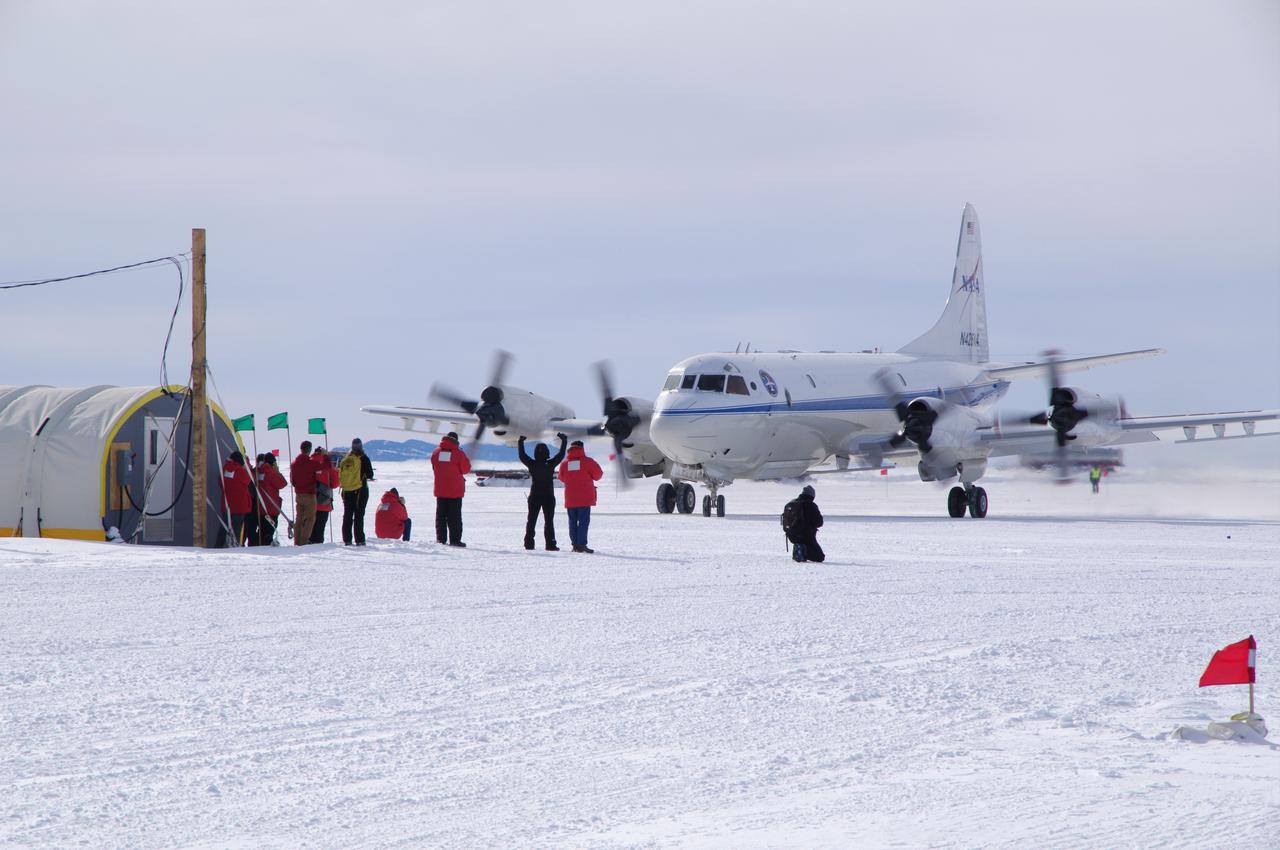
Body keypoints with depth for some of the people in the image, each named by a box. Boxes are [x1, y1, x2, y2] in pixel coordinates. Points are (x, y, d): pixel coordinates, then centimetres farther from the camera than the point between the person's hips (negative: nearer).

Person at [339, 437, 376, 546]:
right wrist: (369, 477, 13)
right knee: (358, 516, -2)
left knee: (347, 516, 10)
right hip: (360, 490, -4)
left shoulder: (345, 459, 5)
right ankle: (359, 540, -6)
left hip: (346, 491, 4)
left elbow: (340, 474, 8)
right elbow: (370, 474, -8)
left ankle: (347, 540, 8)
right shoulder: (363, 459, -9)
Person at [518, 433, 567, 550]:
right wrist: (564, 441, 11)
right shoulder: (550, 464, -12)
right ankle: (550, 544, -5)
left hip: (534, 496, 2)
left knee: (531, 520, 9)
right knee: (549, 521, 2)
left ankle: (529, 542, 5)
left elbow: (522, 455, 5)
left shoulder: (532, 464, -7)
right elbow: (561, 455, -2)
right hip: (548, 496, -2)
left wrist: (520, 442, 18)